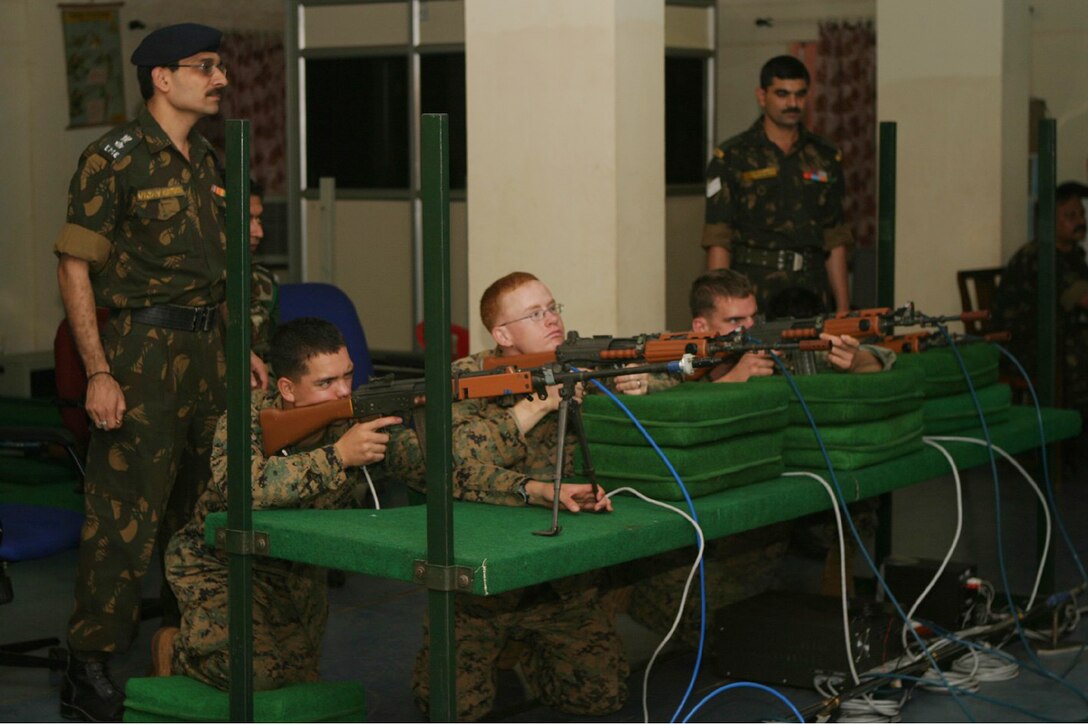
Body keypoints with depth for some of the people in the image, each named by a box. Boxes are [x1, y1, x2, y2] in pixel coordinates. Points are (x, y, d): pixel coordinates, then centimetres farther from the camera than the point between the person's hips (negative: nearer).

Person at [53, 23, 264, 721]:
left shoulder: (208, 162, 14)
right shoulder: (115, 159, -10)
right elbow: (74, 268, -12)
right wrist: (98, 372, -18)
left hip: (205, 345, 8)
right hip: (141, 347, -8)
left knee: (200, 501, 13)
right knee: (127, 507, -8)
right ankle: (89, 668, -1)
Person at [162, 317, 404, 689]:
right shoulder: (251, 415, -27)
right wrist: (338, 456, -51)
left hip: (297, 570, 5)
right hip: (218, 561, -5)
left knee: (301, 674, 7)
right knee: (256, 671, -23)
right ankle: (174, 650, 8)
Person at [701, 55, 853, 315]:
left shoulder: (825, 157, 13)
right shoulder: (732, 157, 1)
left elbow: (836, 241, 13)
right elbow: (718, 241, -3)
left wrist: (843, 310, 7)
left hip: (812, 294, 3)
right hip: (753, 298, -3)